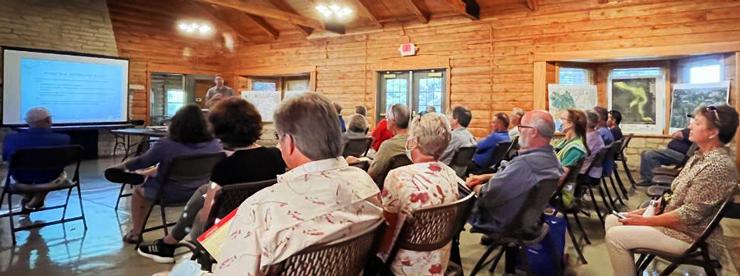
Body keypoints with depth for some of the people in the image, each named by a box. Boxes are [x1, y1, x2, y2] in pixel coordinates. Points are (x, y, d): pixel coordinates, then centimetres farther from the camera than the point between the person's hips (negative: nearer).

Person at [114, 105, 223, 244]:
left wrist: (119, 167, 10)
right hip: (199, 193, 4)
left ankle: (136, 233, 37)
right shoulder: (215, 145, -17)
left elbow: (141, 162, -9)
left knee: (138, 188, 28)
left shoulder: (165, 145, -25)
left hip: (168, 194, -4)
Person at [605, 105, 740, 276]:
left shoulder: (719, 166, -23)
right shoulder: (701, 155, 8)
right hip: (674, 221, 10)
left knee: (615, 236, -20)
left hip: (690, 235, -10)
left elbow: (691, 214, -24)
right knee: (612, 220, 3)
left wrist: (644, 221, -19)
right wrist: (648, 209, 1)